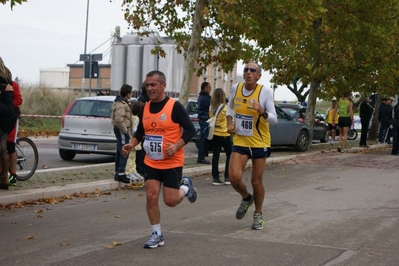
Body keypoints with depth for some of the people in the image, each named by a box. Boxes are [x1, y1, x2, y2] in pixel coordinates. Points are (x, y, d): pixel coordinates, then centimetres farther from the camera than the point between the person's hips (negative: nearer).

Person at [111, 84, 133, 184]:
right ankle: (121, 173, -9)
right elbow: (119, 119, -28)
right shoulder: (121, 105, -20)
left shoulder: (123, 102, 14)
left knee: (119, 152, 14)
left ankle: (117, 173, 19)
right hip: (122, 130, -11)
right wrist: (125, 130, -20)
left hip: (120, 129, 11)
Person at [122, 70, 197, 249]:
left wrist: (177, 146, -25)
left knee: (170, 201, -2)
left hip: (172, 162, -4)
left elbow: (190, 130, -12)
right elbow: (140, 131, 17)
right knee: (151, 196, -4)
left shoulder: (174, 106, -13)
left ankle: (186, 187, 31)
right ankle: (157, 235, 10)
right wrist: (132, 144, -1)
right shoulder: (145, 108, 4)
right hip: (151, 162, 5)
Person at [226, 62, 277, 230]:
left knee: (257, 182, 5)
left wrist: (262, 111, -31)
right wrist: (229, 123, 3)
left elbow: (274, 119, -11)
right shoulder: (235, 88, -1)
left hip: (259, 143, -2)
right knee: (234, 177, -15)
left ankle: (258, 215, 28)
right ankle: (246, 198, 19)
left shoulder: (265, 92, -12)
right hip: (239, 142, 2)